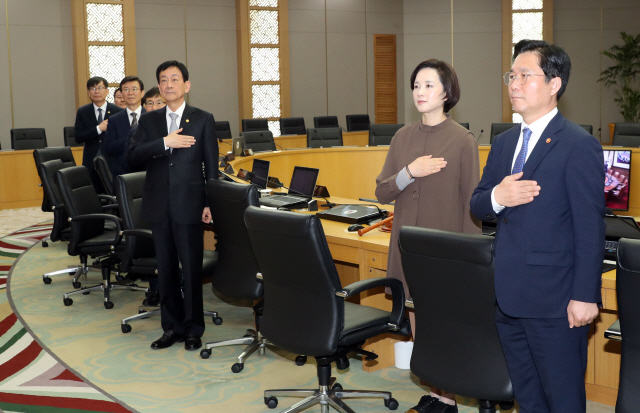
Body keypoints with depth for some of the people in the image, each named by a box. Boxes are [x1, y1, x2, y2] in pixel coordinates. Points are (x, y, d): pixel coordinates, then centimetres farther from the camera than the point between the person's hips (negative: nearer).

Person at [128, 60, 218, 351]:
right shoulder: (148, 121, 10)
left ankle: (193, 329, 14)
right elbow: (133, 156, -3)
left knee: (191, 269, 1)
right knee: (166, 270, 10)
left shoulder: (203, 120, 3)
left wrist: (210, 203, -6)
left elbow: (211, 165, 0)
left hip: (189, 204, -3)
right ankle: (172, 327, 21)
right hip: (159, 205, 3)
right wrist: (166, 143, -16)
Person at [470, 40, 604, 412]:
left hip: (554, 299, -7)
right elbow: (476, 205, 14)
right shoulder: (504, 144, 13)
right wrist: (496, 197, -9)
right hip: (508, 296, 7)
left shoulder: (579, 145, -10)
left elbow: (590, 229, -13)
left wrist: (585, 296, -16)